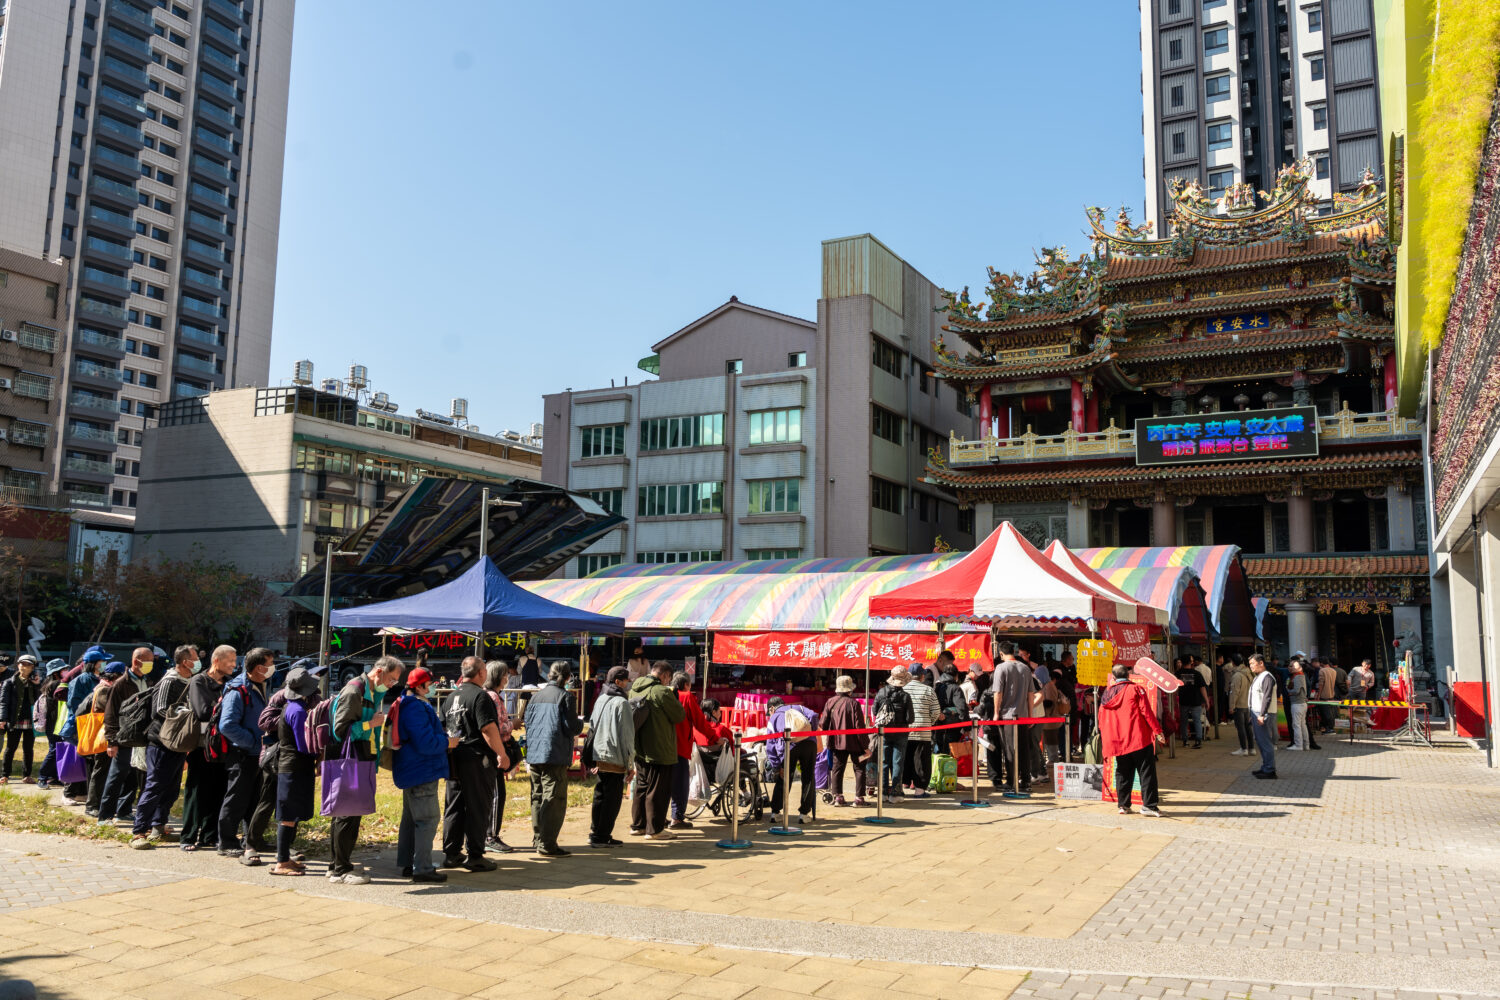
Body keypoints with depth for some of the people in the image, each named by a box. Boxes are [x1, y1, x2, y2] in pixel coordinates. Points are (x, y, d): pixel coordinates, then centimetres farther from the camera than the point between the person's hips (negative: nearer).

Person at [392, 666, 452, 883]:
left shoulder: (407, 704, 13)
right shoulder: (415, 708, -22)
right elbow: (426, 743, -25)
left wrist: (443, 736, 9)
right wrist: (448, 742, -9)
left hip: (412, 772, 12)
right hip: (421, 772, -12)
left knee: (412, 818, 18)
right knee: (428, 818, -8)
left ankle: (407, 863, 27)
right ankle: (422, 869, -6)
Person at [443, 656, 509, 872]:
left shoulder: (452, 696, 13)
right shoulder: (480, 696, -13)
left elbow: (444, 727, 19)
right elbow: (488, 729, -20)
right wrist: (502, 754, -14)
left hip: (454, 759, 8)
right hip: (477, 759, -8)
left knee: (454, 808, 13)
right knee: (477, 809, -1)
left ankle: (451, 854, 19)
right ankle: (474, 856, 3)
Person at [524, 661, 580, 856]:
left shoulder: (536, 696, 11)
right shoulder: (564, 696, -7)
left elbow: (527, 725, 15)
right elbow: (571, 728, -11)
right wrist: (580, 724, 12)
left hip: (535, 756, 7)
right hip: (556, 756, -7)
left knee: (538, 798, 16)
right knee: (554, 800, -3)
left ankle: (537, 840, 24)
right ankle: (547, 845, -5)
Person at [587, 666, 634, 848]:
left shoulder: (600, 700, 12)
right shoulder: (622, 703, -12)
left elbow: (592, 728, 15)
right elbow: (626, 735, -12)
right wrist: (629, 762, -7)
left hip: (599, 757, 8)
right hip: (615, 759, -8)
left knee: (599, 796, 16)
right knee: (612, 799, -1)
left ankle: (595, 833, 22)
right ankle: (602, 837, 1)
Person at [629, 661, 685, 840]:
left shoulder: (634, 690, 7)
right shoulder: (661, 692, -19)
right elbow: (680, 715, -13)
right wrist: (674, 700, 5)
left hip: (640, 749, 8)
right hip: (659, 750, -8)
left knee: (641, 787, 18)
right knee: (657, 790, 1)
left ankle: (637, 825, 25)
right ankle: (654, 829, 5)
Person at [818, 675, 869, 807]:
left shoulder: (830, 702, -2)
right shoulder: (853, 704, -15)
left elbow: (823, 724, -1)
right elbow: (859, 727, -15)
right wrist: (865, 745, -9)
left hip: (837, 742, 4)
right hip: (854, 742, -4)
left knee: (837, 768, 12)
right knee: (859, 769, 7)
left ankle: (837, 796, 8)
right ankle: (859, 797, 5)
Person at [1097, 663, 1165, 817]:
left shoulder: (1107, 693, 9)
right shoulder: (1136, 689, -4)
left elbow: (1101, 718, 13)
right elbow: (1147, 712, -9)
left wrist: (1105, 739, 21)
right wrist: (1157, 731, -5)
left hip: (1117, 741, 5)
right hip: (1139, 738, -5)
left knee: (1123, 773, 13)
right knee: (1146, 771, -1)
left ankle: (1123, 804, 13)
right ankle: (1149, 805, -5)